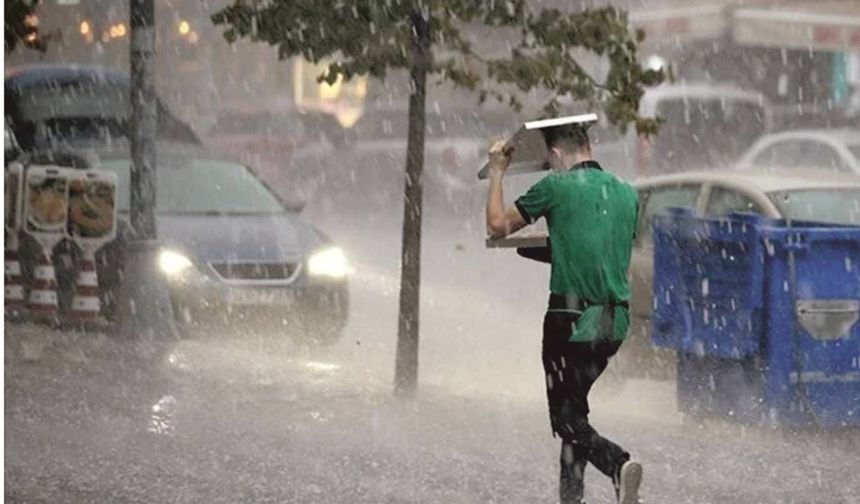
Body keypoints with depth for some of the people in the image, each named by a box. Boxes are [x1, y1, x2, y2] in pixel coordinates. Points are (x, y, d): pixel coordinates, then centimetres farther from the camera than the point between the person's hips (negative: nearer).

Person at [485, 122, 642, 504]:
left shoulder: (557, 187, -6)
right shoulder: (627, 194, 11)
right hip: (615, 322, 6)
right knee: (574, 406, 20)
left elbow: (497, 225, 3)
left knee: (568, 419, -2)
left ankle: (618, 464, -26)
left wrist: (497, 173, 17)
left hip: (572, 318, -6)